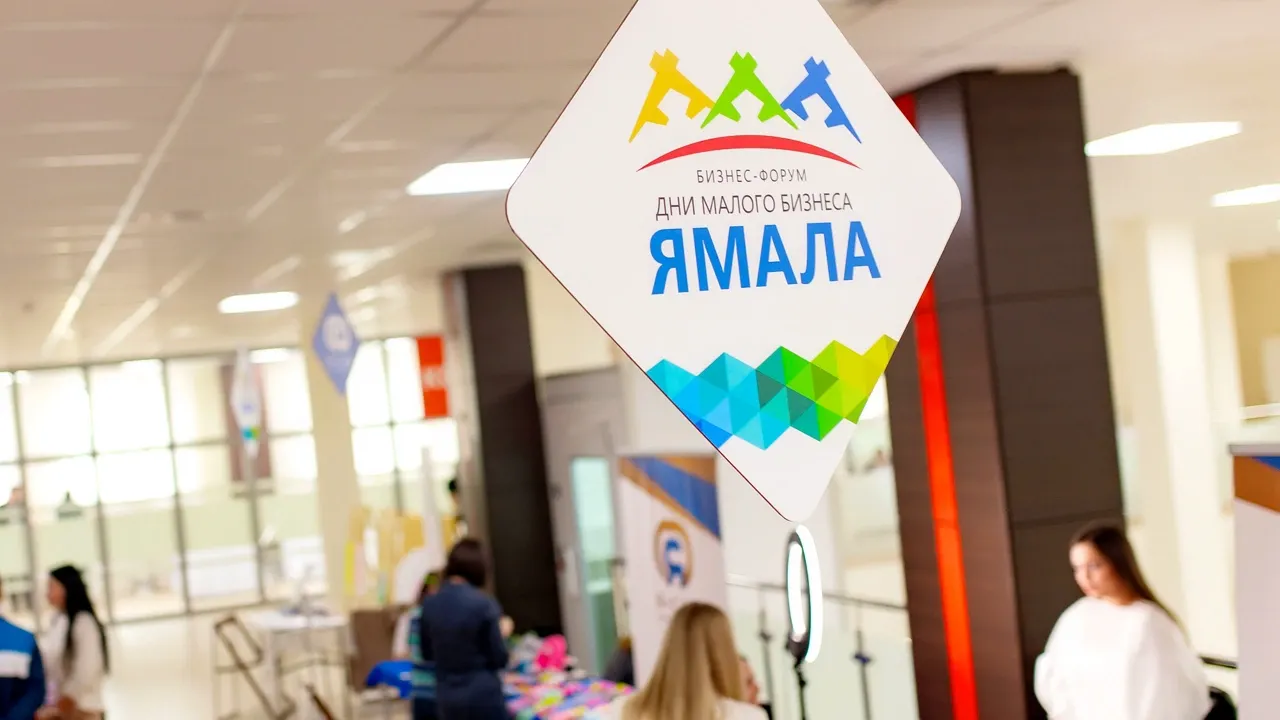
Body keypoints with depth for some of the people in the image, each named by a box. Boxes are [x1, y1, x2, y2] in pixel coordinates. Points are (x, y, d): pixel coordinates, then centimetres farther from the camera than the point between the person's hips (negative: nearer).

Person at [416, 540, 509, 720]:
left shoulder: (429, 604, 1)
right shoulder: (483, 604, -15)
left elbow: (426, 653, 13)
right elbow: (499, 658, -9)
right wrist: (501, 633, 8)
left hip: (447, 698, 5)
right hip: (483, 696, -5)